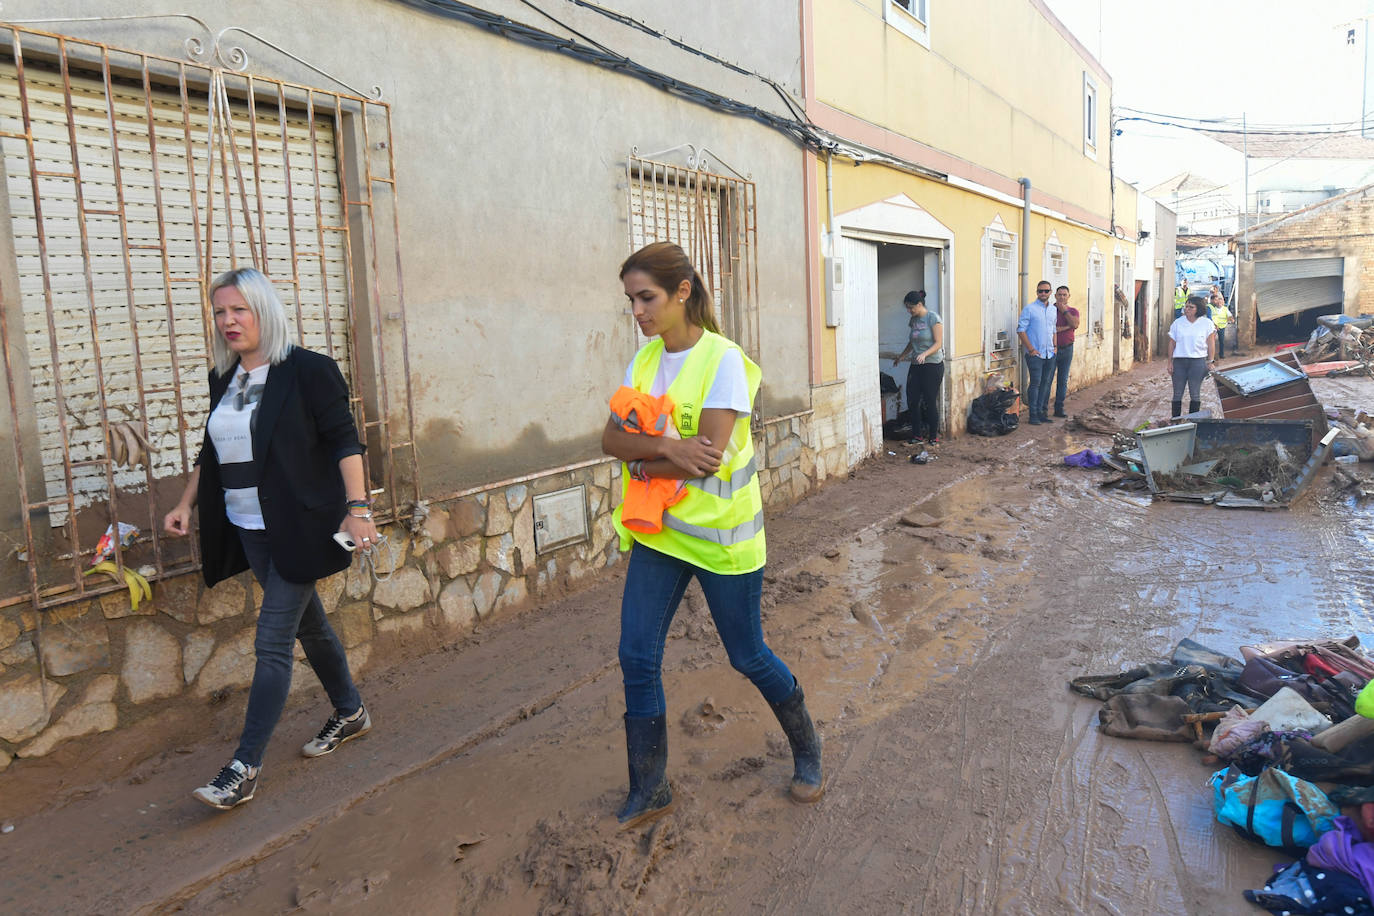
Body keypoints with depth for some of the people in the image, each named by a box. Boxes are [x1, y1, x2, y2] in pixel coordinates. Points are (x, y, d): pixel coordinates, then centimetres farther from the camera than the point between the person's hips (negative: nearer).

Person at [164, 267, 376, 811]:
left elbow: (344, 441, -13)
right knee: (307, 624, 18)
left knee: (272, 642, -6)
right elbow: (212, 452, 21)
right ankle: (349, 713, 36)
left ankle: (245, 767, 0)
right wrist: (186, 504, 14)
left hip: (298, 530, -7)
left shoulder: (308, 370, -10)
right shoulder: (223, 379, 10)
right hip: (248, 530, 7)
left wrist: (358, 507, -21)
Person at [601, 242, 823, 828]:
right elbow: (612, 438, -6)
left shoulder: (723, 360, -17)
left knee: (748, 657, 9)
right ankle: (649, 791, 21)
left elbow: (708, 456, -25)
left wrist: (643, 465, -12)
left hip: (719, 533, -6)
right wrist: (667, 446, -23)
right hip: (658, 532, 6)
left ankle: (806, 751, 37)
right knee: (637, 657, 3)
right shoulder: (645, 360, 4)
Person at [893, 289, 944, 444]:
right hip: (916, 366, 7)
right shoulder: (914, 320, 12)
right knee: (912, 401, 0)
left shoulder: (933, 318, -9)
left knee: (930, 402, -4)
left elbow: (938, 343, -14)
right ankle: (918, 435, 9)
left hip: (932, 365, -7)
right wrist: (902, 355, 37)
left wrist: (924, 354, -28)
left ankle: (934, 436, 8)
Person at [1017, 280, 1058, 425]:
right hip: (1035, 353, -6)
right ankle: (1033, 415, -2)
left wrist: (1055, 346, 11)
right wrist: (1031, 349, -12)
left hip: (1050, 354, 6)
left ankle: (1041, 412, 14)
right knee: (1035, 383, -7)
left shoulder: (1054, 309, 13)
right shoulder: (1029, 309, -6)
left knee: (1046, 383, 8)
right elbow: (1021, 330, -8)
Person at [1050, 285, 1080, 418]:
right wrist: (1066, 327, -13)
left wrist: (1064, 310, -9)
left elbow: (1075, 325, -12)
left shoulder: (1073, 311, 9)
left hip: (1067, 349, 4)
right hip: (1052, 349, -4)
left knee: (1063, 380, 6)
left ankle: (1059, 408, 12)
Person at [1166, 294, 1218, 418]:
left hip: (1198, 361, -1)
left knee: (1195, 394, 1)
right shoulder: (1177, 323, 7)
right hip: (1179, 361, 1)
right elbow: (1172, 343, 9)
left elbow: (1211, 344, 4)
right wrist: (1170, 362, 5)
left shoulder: (1207, 323, 4)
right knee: (1177, 394, 3)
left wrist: (1211, 361, -2)